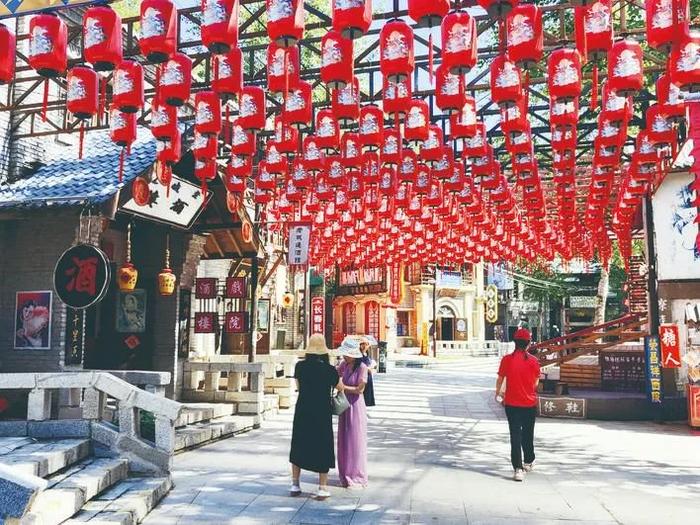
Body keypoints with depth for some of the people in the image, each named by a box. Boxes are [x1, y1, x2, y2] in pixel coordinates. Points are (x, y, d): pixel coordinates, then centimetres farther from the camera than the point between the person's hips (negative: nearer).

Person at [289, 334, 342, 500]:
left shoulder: (300, 366, -7)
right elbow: (340, 388, 4)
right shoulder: (329, 369, -12)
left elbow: (298, 386, 8)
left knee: (299, 446, 17)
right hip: (322, 414, -2)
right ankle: (322, 488, 10)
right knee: (323, 448, 9)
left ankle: (295, 485, 22)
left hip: (302, 411, 2)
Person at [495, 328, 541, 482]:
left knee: (515, 436, 2)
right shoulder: (533, 361, -8)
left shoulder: (507, 359, -9)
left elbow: (500, 379, 1)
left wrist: (497, 393, 21)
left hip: (512, 404, -1)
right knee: (528, 435, 19)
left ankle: (518, 469, -5)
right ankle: (529, 462, 37)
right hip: (530, 404, 1)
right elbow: (536, 382, 3)